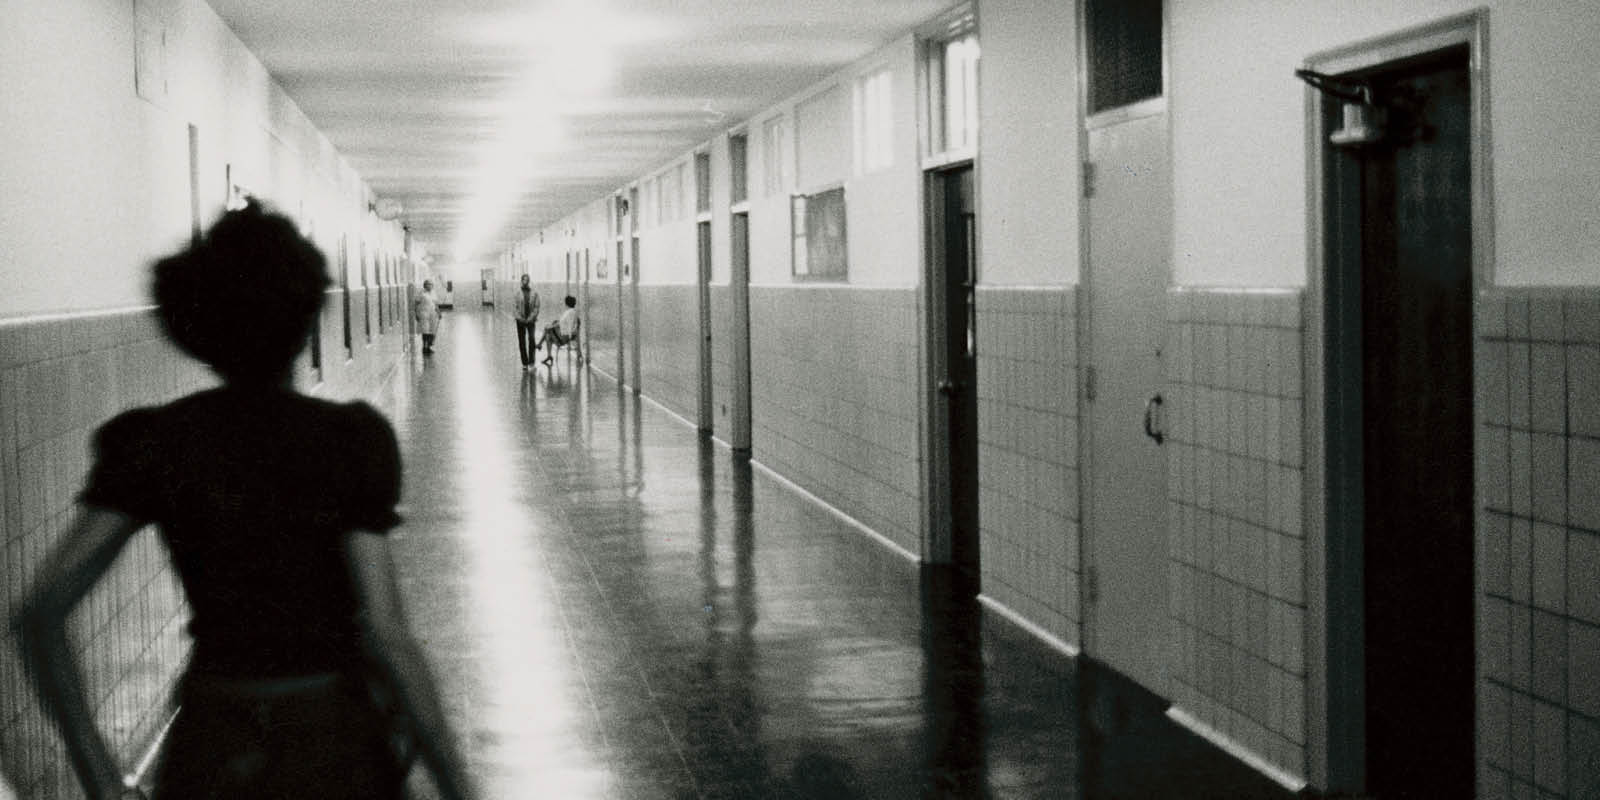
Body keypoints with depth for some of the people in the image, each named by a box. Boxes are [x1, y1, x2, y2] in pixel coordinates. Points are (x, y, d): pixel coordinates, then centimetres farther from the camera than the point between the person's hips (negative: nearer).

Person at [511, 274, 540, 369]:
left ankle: (531, 361, -11)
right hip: (521, 321, 1)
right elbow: (514, 306, 3)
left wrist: (531, 317, -10)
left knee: (531, 338, -18)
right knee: (522, 342, 1)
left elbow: (536, 307, 1)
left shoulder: (534, 293, 3)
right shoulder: (518, 294, 4)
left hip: (531, 320, -1)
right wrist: (518, 317, -8)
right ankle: (524, 363, 8)